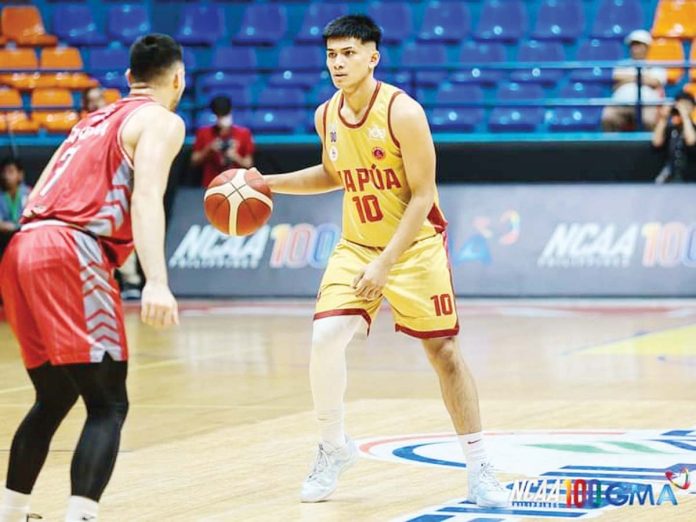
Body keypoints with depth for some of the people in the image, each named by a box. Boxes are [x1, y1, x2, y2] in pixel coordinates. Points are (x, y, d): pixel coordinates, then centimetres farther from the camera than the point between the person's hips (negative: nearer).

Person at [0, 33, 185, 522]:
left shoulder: (97, 119, 29)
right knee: (108, 406, -8)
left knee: (54, 400, 22)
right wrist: (157, 281, -24)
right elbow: (146, 196, -13)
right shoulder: (161, 121, 5)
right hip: (71, 252, -8)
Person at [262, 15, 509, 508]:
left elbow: (422, 197, -19)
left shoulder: (402, 113, -21)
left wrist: (385, 264, -23)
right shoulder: (326, 116, -2)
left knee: (443, 348, -1)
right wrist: (267, 182, 8)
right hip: (356, 245, 4)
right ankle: (334, 448, 7)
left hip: (416, 245, -4)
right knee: (326, 336, -14)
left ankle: (480, 468, 9)